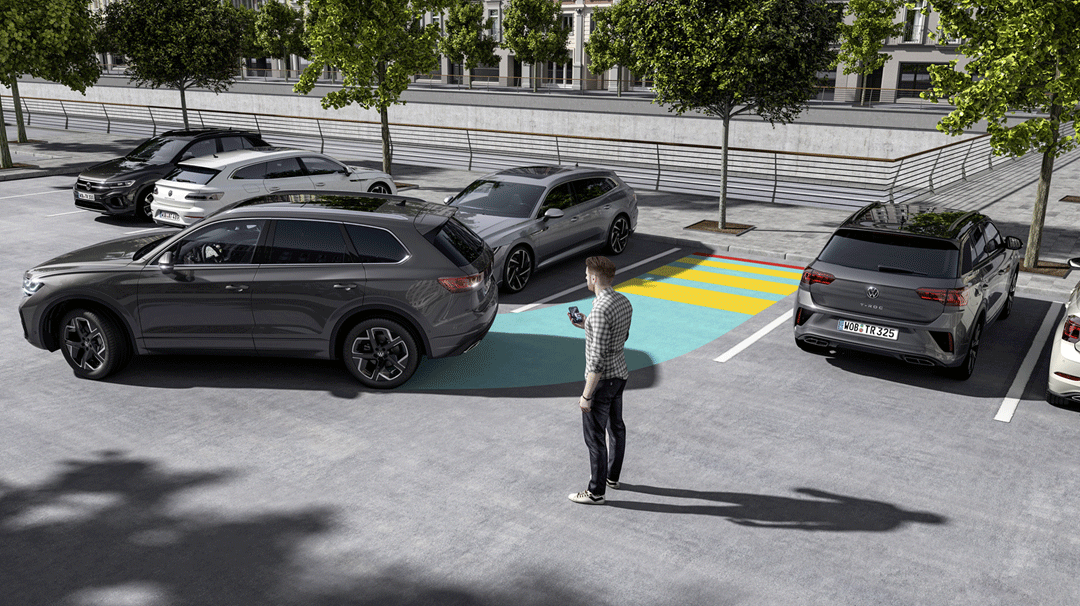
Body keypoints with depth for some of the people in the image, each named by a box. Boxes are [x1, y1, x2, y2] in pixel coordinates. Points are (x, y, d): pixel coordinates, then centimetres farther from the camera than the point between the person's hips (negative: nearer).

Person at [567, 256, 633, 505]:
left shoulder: (600, 310, -29)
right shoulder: (624, 301, 0)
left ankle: (596, 492, 17)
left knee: (594, 437, 5)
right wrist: (585, 325, 11)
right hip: (620, 373, 9)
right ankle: (612, 476, 41)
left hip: (602, 380, -9)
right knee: (616, 427, 23)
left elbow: (598, 357, -28)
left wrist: (586, 395, -21)